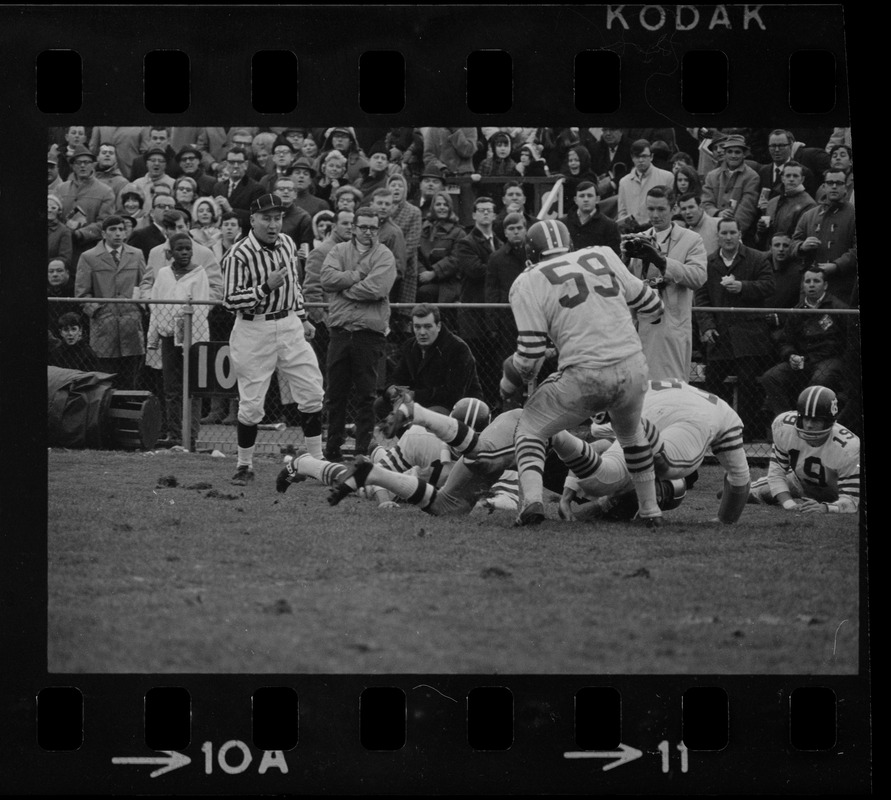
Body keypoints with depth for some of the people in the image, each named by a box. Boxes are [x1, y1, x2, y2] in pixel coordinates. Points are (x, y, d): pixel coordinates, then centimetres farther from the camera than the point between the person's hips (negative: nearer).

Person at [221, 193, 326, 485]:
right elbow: (230, 300, -18)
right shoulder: (239, 255, -16)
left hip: (289, 326, 6)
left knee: (312, 393, 3)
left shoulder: (287, 244, 6)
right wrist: (266, 288, -27)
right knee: (251, 403, -2)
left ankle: (316, 460, 13)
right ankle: (244, 465, 13)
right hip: (254, 330, -6)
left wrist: (302, 318, 20)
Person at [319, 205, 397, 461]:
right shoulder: (339, 250, 12)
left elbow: (376, 288, -13)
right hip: (340, 330, 3)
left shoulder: (384, 256, 3)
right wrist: (358, 276, -9)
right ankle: (333, 447, 14)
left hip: (370, 331, -3)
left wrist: (345, 287, -5)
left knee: (367, 394, 0)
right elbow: (327, 278, -6)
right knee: (335, 392, 6)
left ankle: (363, 449, 5)